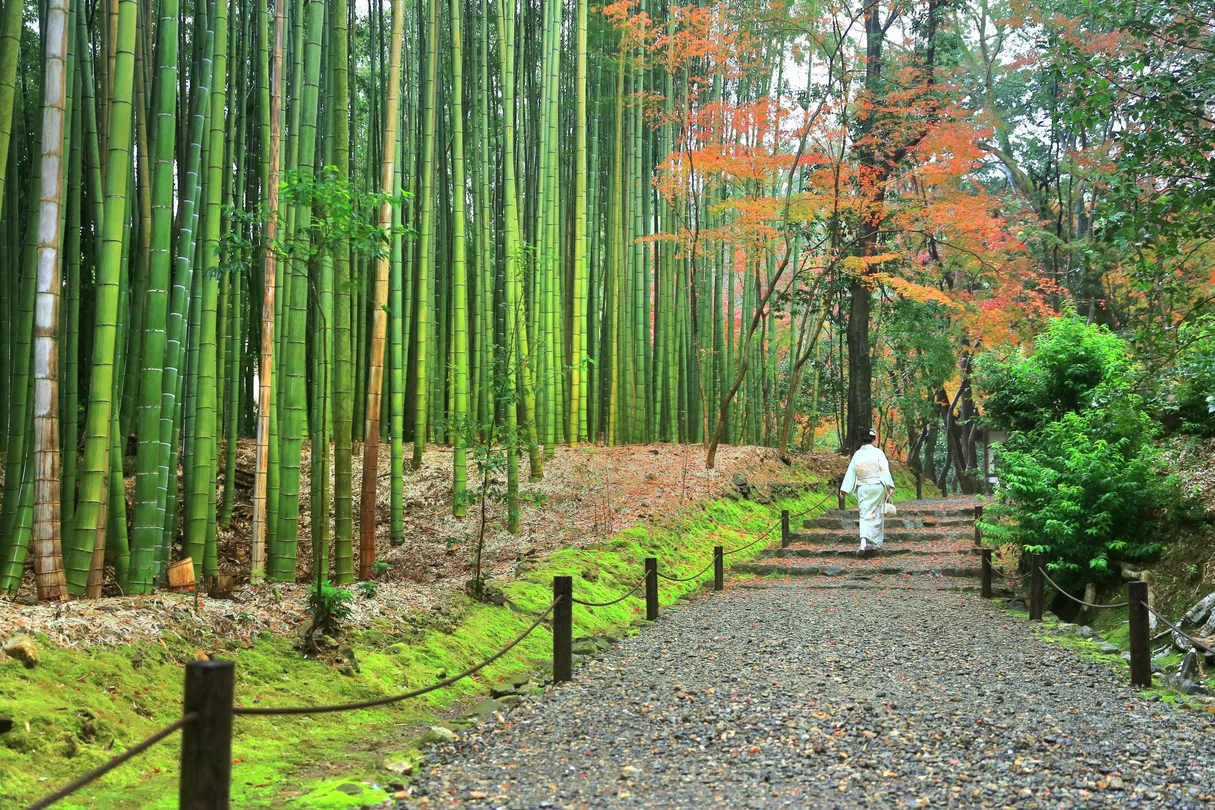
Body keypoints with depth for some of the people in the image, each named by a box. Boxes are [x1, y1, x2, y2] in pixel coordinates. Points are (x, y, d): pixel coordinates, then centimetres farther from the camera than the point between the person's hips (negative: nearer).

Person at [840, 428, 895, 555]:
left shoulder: (857, 454, 3)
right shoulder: (878, 452, -6)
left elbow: (851, 472, 4)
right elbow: (885, 470, -13)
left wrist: (844, 489, 6)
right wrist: (890, 487, -14)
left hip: (862, 488, 2)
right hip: (877, 487, -2)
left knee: (865, 515, 3)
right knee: (876, 515, 11)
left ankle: (864, 541, -19)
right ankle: (876, 544, 18)